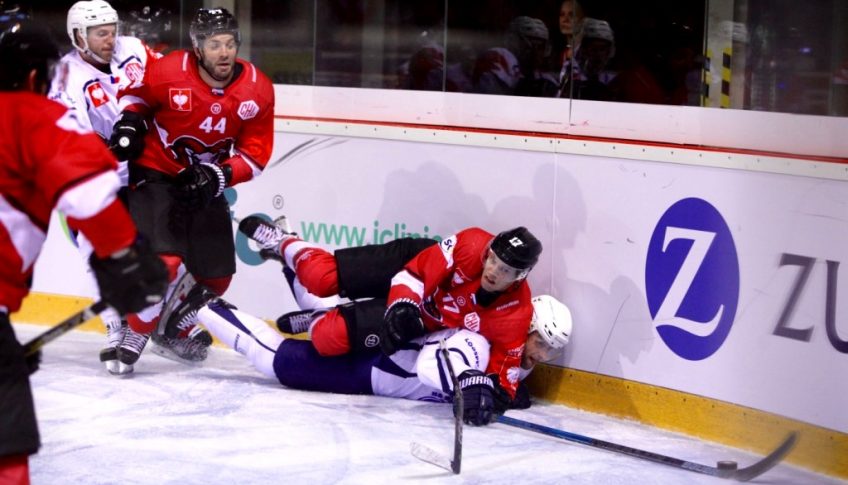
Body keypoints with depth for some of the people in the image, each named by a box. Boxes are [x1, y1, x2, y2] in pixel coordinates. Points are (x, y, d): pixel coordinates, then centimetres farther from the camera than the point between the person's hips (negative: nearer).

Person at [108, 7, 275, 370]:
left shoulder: (258, 91, -13)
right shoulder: (167, 73, -21)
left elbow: (255, 154, -8)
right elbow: (135, 93, 3)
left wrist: (218, 176, -22)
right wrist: (130, 122, -15)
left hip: (205, 182, 4)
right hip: (155, 174, -4)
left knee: (217, 274, 8)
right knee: (163, 262, -22)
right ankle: (137, 333, 1)